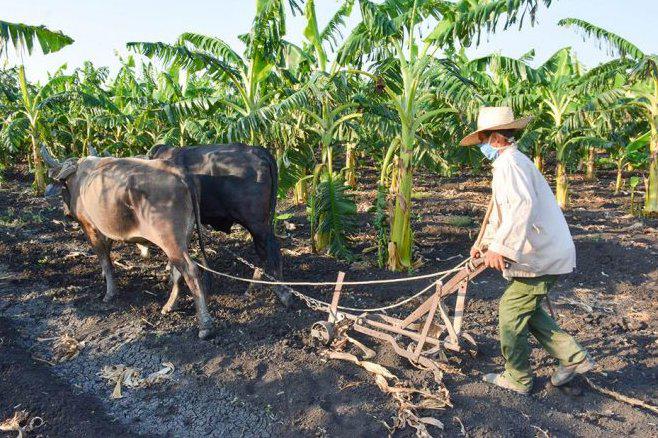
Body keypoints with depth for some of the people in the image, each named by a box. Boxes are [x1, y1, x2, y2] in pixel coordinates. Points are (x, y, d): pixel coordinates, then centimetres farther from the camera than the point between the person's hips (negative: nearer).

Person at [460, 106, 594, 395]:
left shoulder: (509, 163, -17)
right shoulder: (511, 162, 18)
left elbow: (523, 205, -35)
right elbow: (501, 211, 27)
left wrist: (500, 246, -37)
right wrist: (484, 243, 31)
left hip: (540, 257, -10)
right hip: (547, 252, 10)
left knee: (511, 311, 2)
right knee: (527, 308, 21)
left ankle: (517, 380, 18)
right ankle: (574, 358, 25)